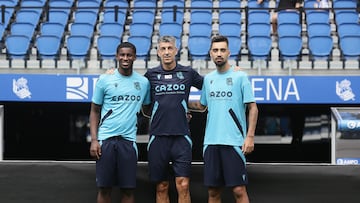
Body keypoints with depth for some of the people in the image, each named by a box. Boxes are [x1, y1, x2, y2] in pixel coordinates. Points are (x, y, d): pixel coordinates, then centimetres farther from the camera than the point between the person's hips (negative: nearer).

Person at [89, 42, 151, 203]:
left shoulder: (144, 82, 7)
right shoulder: (104, 80, 3)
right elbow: (95, 111, 6)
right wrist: (94, 140, -2)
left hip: (129, 140, 1)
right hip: (106, 139, -1)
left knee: (128, 189, 3)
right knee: (104, 188, 3)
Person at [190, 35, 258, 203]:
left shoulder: (240, 77, -2)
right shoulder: (208, 79, 12)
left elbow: (252, 107, -3)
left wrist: (250, 136, -10)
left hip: (234, 142, -5)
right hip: (211, 142, 5)